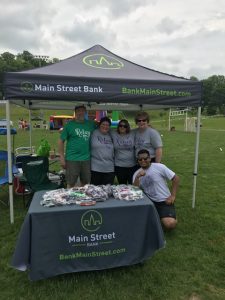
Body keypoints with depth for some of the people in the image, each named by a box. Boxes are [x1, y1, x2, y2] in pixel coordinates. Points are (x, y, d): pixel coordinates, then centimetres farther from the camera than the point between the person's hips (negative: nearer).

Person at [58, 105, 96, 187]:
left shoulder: (91, 124, 6)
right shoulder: (69, 124, -2)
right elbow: (61, 141, -1)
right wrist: (62, 158, -5)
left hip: (86, 159, 3)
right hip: (72, 159, -3)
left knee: (85, 183, 14)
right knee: (71, 184, 6)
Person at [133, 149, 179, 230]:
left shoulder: (159, 167, -10)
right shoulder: (136, 174, 1)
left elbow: (176, 178, -5)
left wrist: (172, 196, -10)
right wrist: (137, 177, -25)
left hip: (164, 201, -4)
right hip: (149, 202, 4)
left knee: (170, 224, -25)